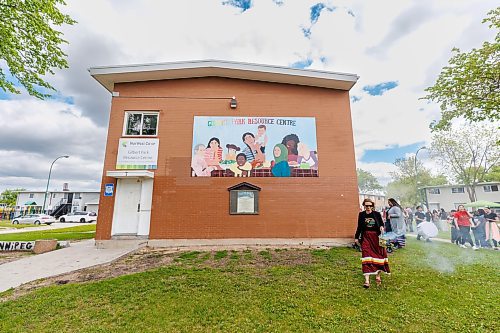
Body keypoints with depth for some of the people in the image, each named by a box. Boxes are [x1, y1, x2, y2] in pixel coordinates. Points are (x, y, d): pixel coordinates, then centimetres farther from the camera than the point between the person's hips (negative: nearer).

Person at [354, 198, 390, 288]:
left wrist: (382, 227, -16)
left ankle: (378, 275, 31)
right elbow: (359, 227, 9)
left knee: (378, 255, 8)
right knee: (366, 257, -6)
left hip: (376, 237, 0)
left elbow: (382, 223, 8)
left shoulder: (377, 214, -1)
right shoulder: (361, 214, 2)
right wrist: (356, 237, 11)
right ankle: (367, 280, -5)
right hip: (366, 237, 0)